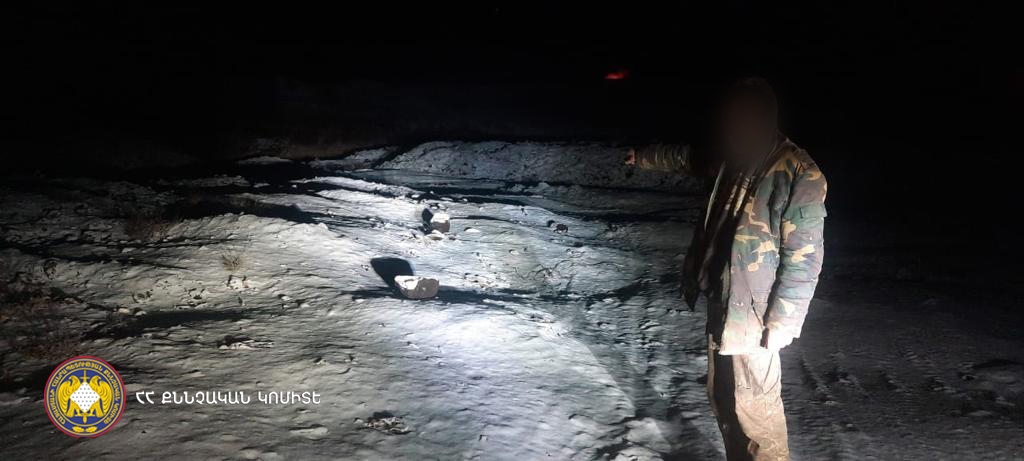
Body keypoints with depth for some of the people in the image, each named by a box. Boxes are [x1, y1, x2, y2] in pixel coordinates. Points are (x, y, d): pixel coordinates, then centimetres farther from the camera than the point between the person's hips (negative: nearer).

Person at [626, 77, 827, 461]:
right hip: (721, 301, 8)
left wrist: (779, 323, -19)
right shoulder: (734, 158, 1)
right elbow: (685, 157, 22)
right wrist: (643, 157, 38)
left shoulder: (800, 176, -20)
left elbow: (804, 258, -20)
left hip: (755, 313, -7)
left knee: (754, 402, 2)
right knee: (721, 396, 18)